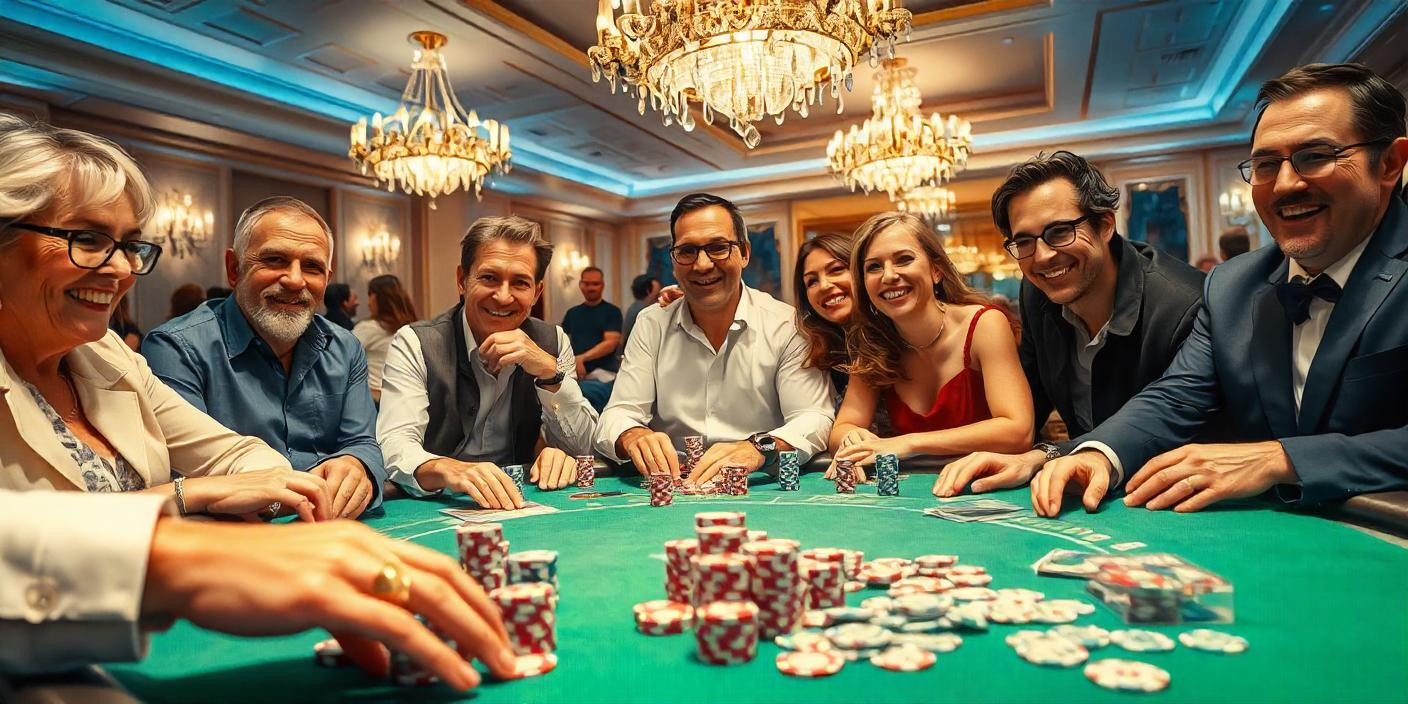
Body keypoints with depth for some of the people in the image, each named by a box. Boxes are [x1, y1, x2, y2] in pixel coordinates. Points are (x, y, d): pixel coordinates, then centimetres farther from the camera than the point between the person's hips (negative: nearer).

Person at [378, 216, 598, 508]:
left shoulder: (552, 342, 2)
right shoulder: (414, 344, -7)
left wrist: (549, 371, -18)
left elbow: (582, 448, -2)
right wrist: (445, 469, -42)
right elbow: (394, 445, -20)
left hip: (520, 503, 3)